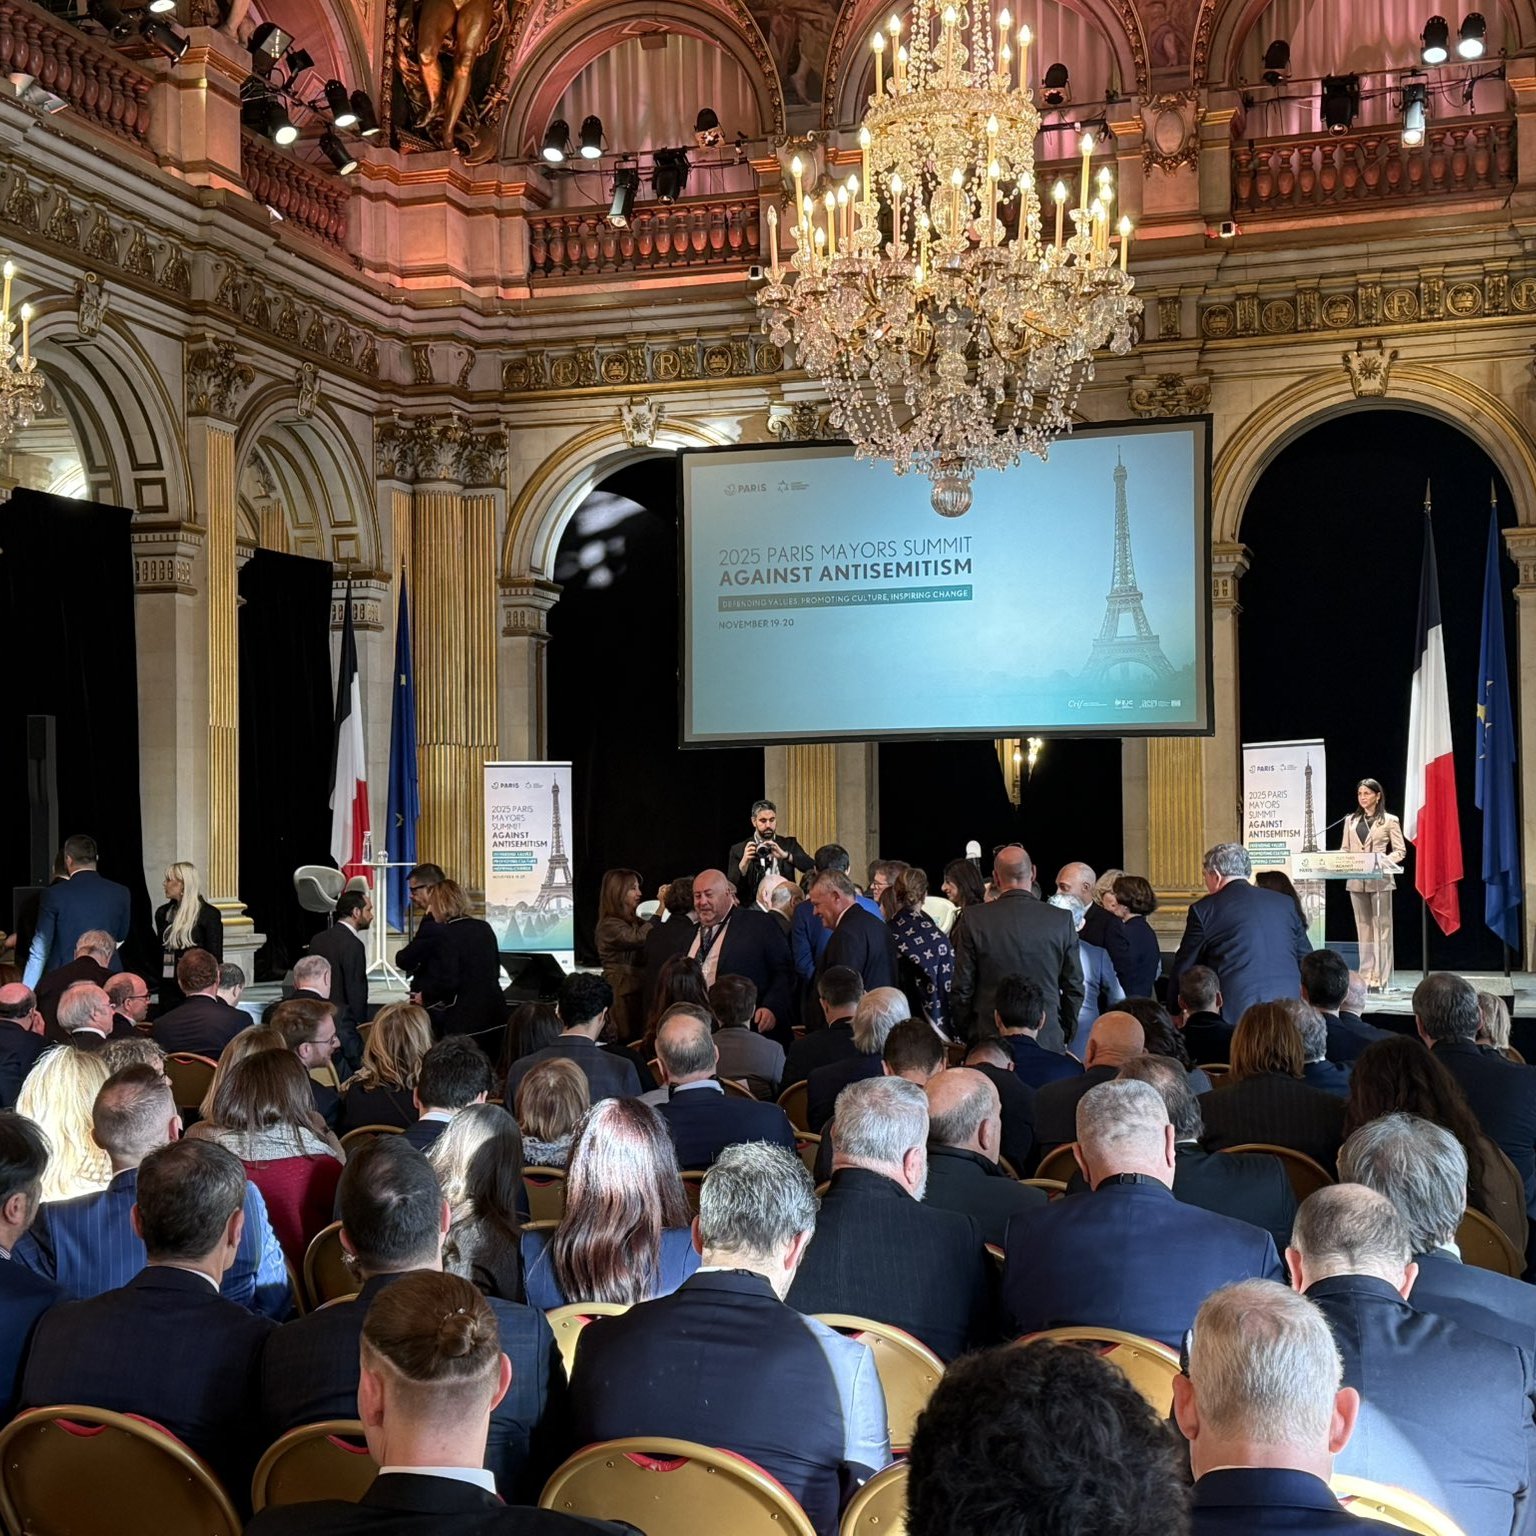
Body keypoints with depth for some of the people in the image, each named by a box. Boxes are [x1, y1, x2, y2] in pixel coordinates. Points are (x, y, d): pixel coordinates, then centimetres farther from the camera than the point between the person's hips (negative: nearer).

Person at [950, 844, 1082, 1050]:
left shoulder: (973, 919, -5)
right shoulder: (1061, 920, -1)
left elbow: (961, 989, -2)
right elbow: (1074, 989, 4)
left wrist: (967, 1037, 12)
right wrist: (1064, 1038, 17)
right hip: (1048, 1041, 1)